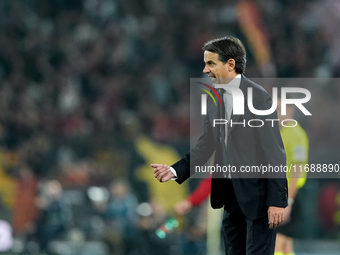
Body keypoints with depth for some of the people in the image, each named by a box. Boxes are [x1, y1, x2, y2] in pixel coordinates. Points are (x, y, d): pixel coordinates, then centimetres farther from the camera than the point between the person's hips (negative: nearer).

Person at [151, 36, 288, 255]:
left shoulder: (259, 97, -13)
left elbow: (275, 152, -15)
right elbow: (206, 145, 9)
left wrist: (277, 201, -18)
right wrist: (176, 170, -8)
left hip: (258, 196, -8)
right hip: (232, 196, 8)